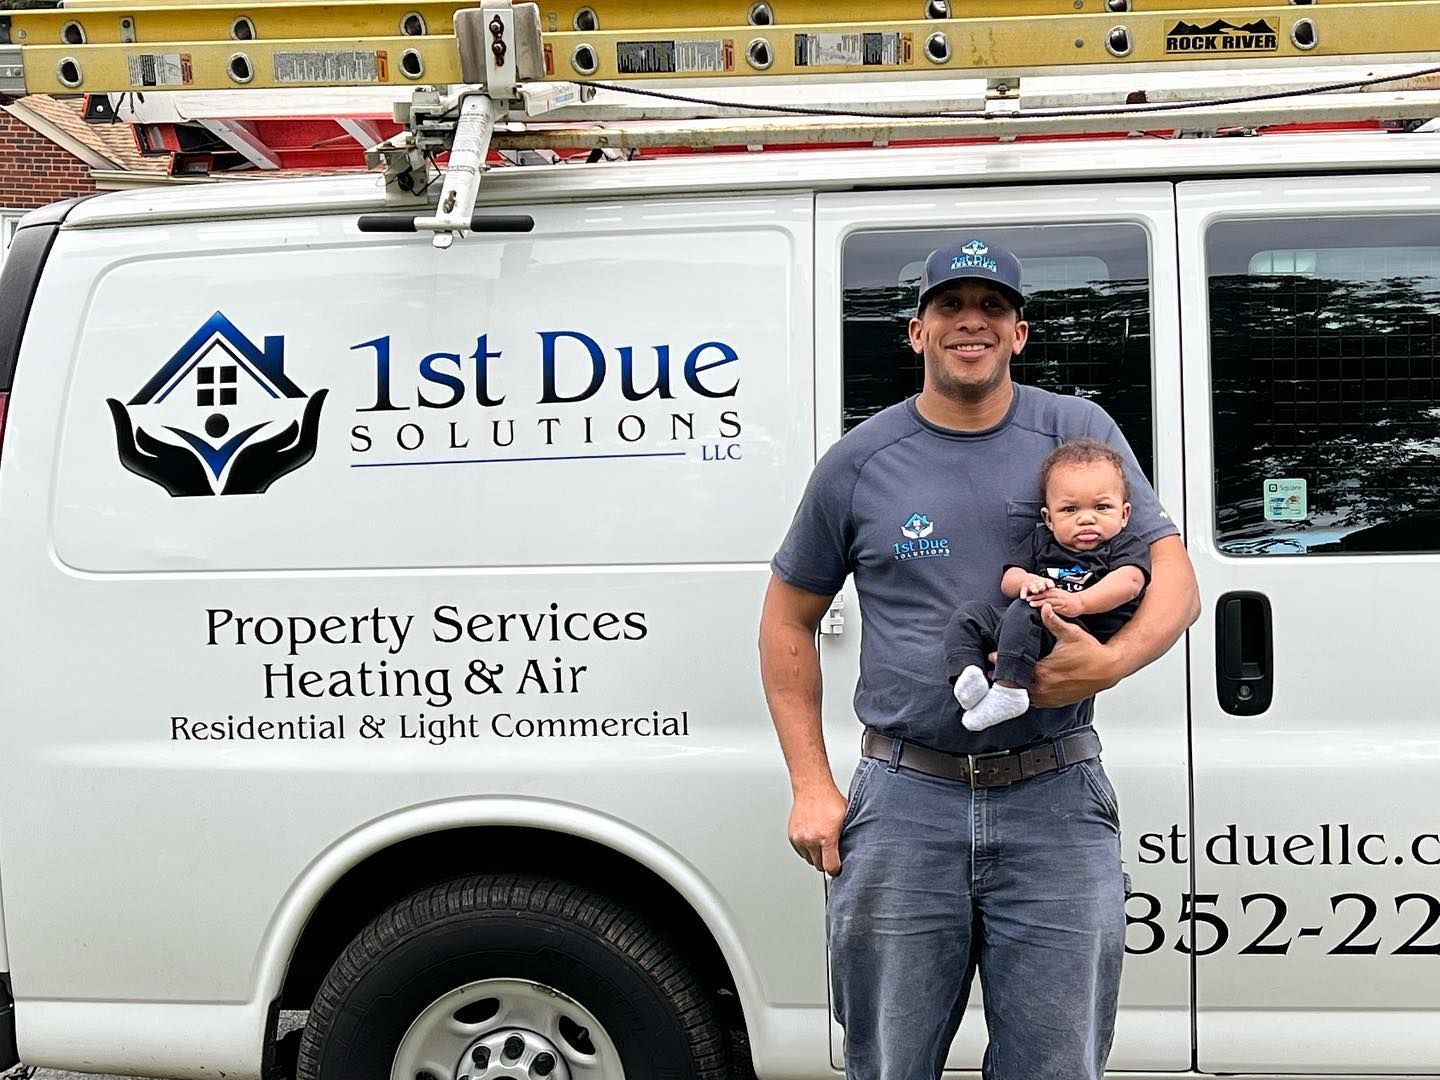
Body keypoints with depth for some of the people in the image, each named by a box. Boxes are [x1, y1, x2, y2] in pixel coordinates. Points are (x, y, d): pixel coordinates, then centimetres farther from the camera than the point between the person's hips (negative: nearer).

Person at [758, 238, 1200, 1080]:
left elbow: (1176, 580, 1)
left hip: (1056, 803, 0)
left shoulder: (1079, 433, 4)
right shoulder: (858, 464, 4)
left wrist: (1114, 662, -21)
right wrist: (812, 788, 4)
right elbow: (789, 618, 11)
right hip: (903, 802, 0)